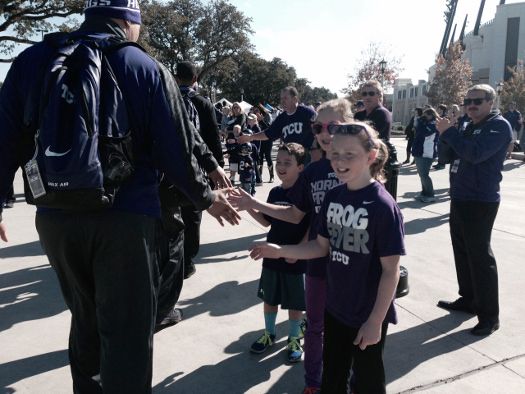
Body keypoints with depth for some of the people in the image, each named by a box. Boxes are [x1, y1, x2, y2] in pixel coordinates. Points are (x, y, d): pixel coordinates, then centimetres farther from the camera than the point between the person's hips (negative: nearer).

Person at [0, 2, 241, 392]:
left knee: (86, 316, 24)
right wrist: (206, 198, 10)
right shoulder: (147, 69, -4)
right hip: (125, 217, -4)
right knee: (128, 328, 5)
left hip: (55, 216, 5)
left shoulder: (32, 60, 6)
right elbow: (176, 151, -6)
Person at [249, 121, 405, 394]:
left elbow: (391, 270, -18)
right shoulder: (333, 197, -2)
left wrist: (376, 321, -17)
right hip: (335, 308, 6)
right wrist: (280, 251, -4)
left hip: (368, 315, -5)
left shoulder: (383, 206, -21)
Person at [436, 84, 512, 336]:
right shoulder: (470, 126, 17)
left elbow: (475, 153, -26)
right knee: (462, 252, 15)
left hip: (480, 202, -9)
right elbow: (450, 156, 19)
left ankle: (489, 316, 2)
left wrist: (449, 132, -17)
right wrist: (446, 132, 4)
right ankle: (468, 299, 29)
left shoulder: (499, 125, -10)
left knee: (480, 256, -6)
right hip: (460, 199, 9)